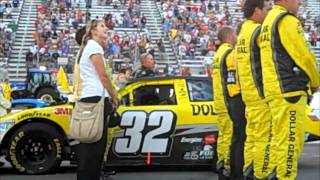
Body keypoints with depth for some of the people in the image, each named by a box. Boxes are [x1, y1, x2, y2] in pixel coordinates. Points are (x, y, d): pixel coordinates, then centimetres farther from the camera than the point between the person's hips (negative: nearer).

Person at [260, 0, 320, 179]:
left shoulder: (269, 20, 21)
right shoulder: (287, 20, -9)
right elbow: (303, 55, -11)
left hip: (276, 89, 10)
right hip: (289, 90, -10)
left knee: (282, 140, 13)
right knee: (290, 141, -8)